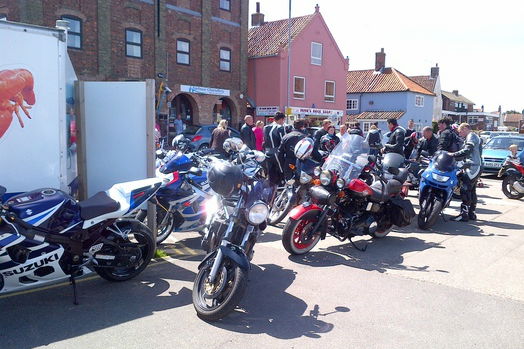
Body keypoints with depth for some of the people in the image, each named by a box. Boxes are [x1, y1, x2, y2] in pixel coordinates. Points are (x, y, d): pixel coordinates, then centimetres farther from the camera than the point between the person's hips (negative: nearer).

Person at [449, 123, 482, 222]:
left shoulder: (471, 136, -6)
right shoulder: (473, 137, 26)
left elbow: (467, 151, -20)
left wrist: (453, 155, -20)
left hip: (473, 167, -11)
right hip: (475, 168, 11)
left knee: (465, 190, -13)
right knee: (472, 191, 13)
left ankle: (464, 214, -14)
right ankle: (472, 214, 17)